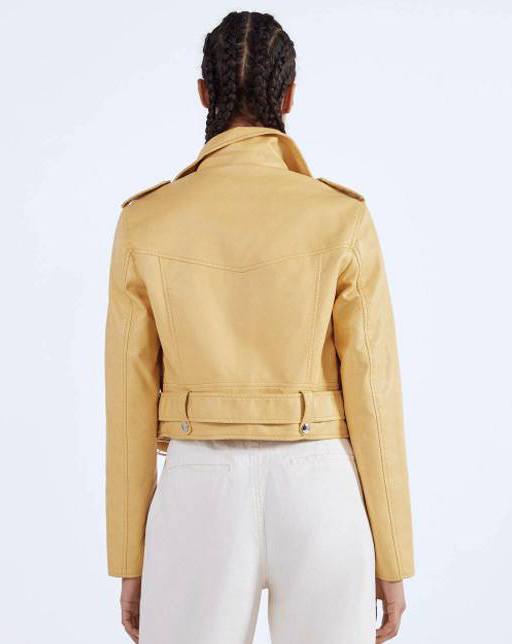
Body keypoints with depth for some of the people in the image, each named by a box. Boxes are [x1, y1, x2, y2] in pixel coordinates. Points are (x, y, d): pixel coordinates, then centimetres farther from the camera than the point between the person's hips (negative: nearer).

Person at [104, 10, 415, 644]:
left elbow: (132, 404, -1)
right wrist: (392, 560, 4)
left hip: (202, 508, 1)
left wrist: (130, 565, 9)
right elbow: (372, 395, -7)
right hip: (319, 506, 0)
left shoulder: (146, 221, -5)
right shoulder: (342, 218, -8)